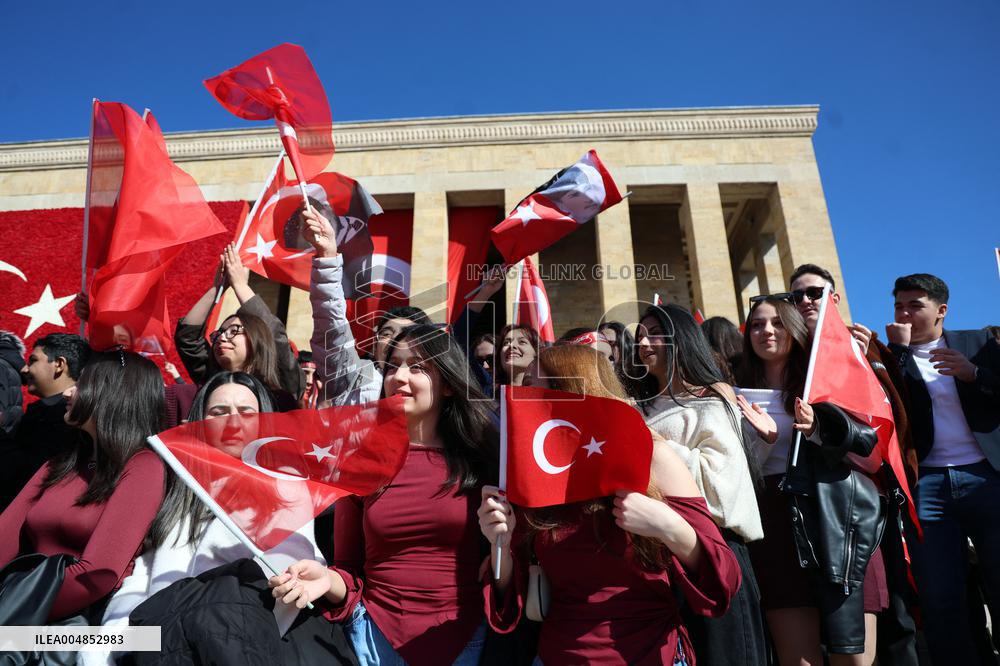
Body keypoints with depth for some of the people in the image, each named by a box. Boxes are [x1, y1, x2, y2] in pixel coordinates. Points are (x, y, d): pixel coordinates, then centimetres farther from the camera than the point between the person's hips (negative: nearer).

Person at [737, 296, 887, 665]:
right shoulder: (741, 395, 12)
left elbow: (869, 438, 1)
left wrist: (819, 430, -16)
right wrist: (766, 439, -9)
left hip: (838, 519, -1)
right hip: (776, 527, 1)